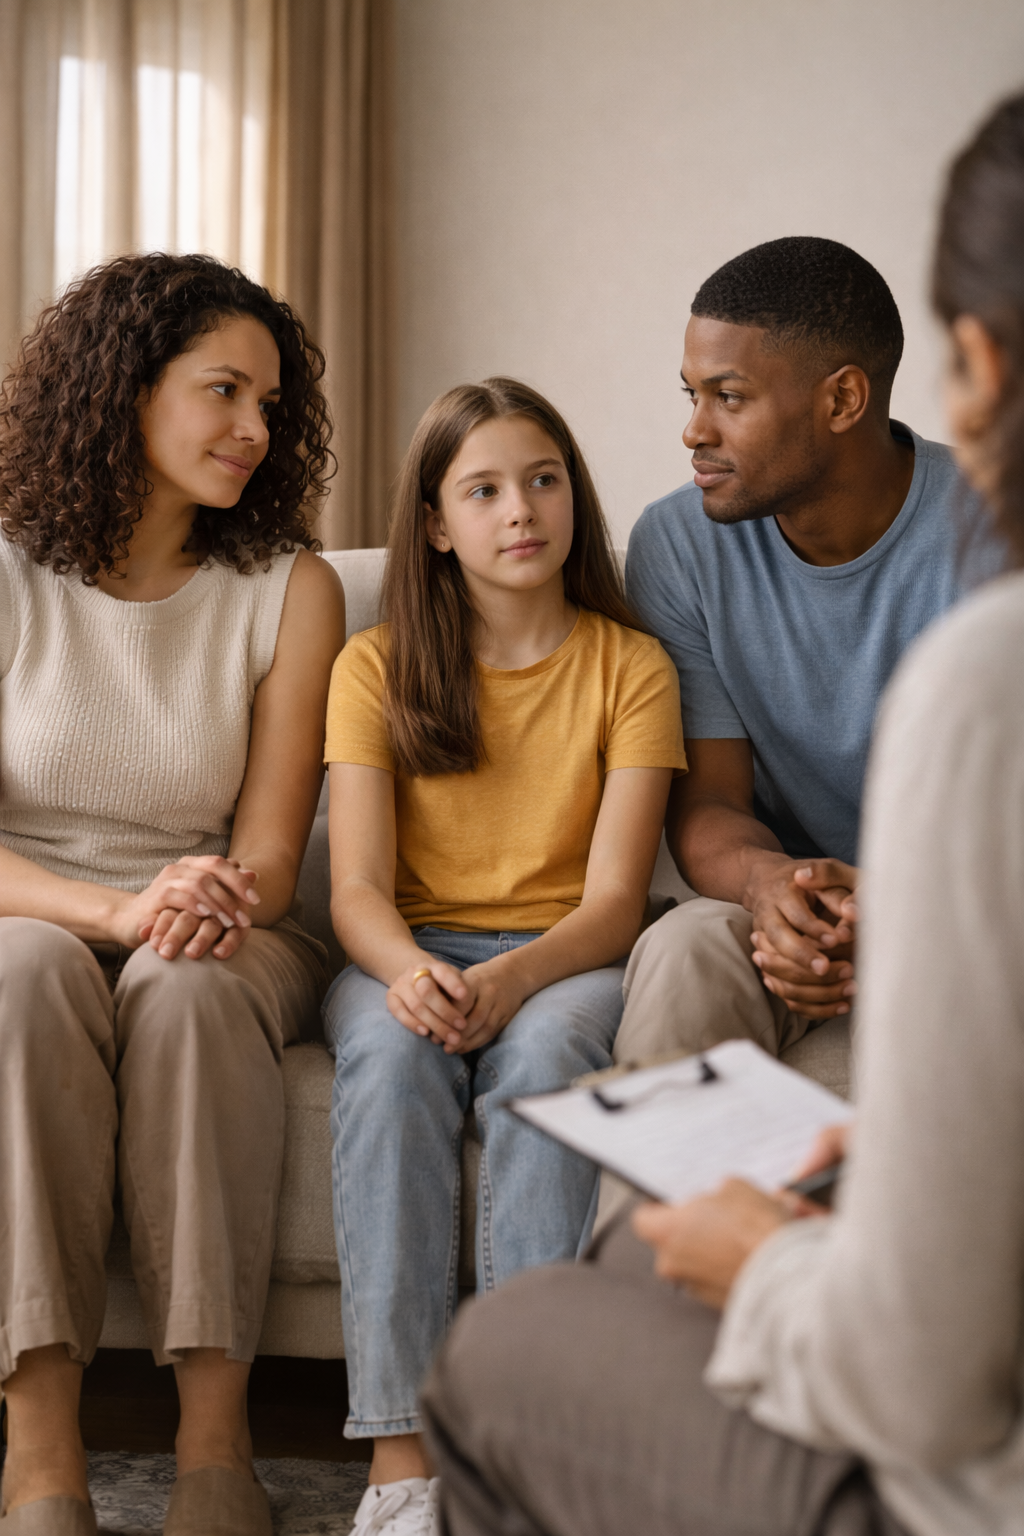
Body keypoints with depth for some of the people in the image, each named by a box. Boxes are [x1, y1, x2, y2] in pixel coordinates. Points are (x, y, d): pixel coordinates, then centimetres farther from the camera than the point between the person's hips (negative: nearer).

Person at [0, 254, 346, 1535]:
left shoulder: (286, 590, 0)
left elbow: (269, 855, -3)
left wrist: (216, 902, -27)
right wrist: (117, 908, -28)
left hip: (215, 951, 1)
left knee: (187, 982, -34)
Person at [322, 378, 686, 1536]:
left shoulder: (630, 666, 3)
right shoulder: (376, 666, 5)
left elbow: (612, 898, -6)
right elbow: (357, 888, -3)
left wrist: (510, 980, -27)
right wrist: (407, 969, -27)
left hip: (564, 960, 0)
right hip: (408, 954, 1)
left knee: (545, 1050, -35)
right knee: (392, 1055, -33)